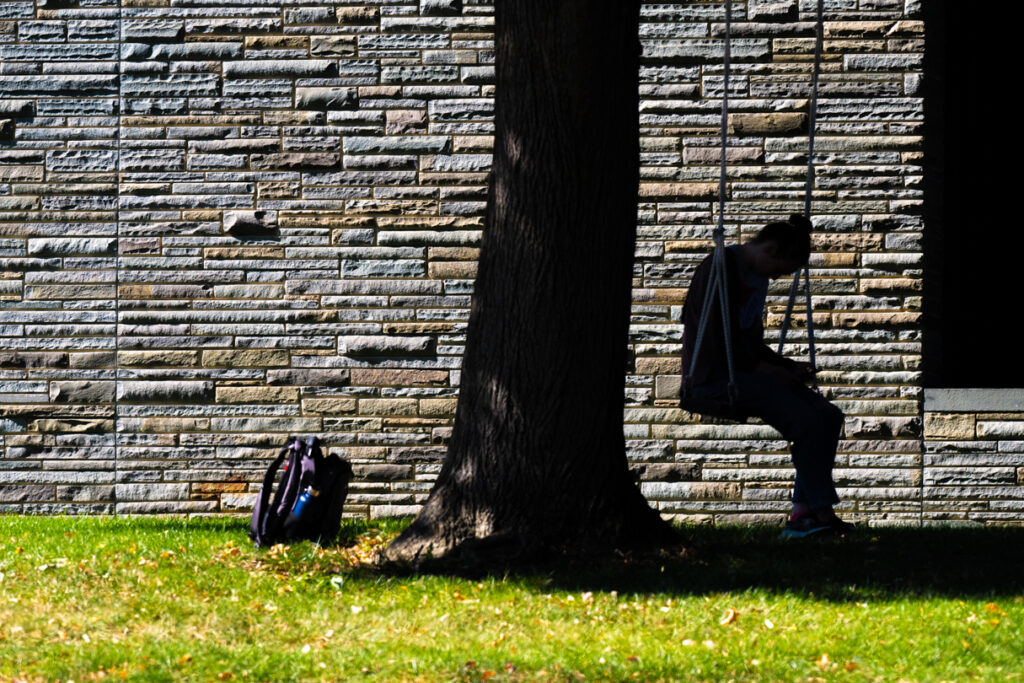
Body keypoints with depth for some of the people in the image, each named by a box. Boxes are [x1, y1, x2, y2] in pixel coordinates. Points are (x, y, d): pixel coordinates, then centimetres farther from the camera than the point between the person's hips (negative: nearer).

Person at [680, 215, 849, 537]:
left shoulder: (757, 277, 18)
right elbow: (716, 342, -17)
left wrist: (789, 366, 7)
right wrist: (763, 368, -15)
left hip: (745, 374, 10)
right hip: (713, 378, -10)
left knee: (829, 415, -9)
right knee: (805, 420, -25)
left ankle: (802, 511, -16)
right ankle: (821, 508, -18)